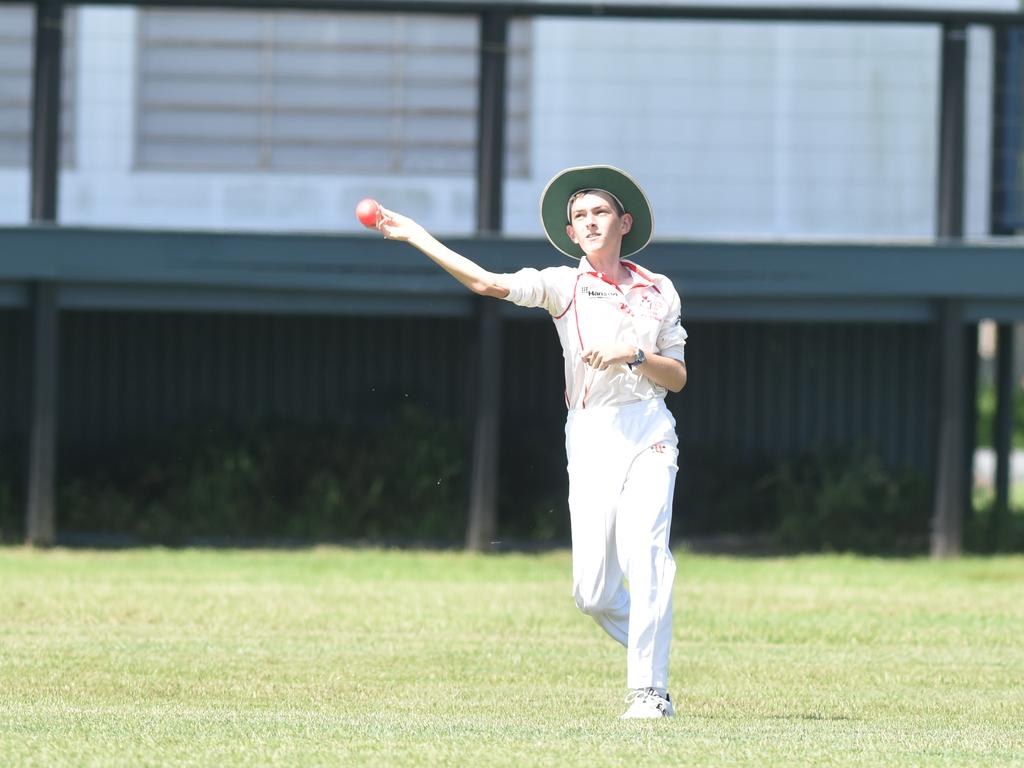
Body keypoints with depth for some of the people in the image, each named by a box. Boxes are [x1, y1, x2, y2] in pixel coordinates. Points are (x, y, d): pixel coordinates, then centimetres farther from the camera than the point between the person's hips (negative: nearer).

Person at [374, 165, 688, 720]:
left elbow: (677, 377, 10)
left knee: (642, 554, -19)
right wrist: (417, 238, -13)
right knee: (592, 592, -5)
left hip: (649, 431, -1)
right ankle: (651, 649, 23)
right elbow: (487, 283, -6)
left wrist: (634, 354, -10)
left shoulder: (658, 291, 10)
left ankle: (648, 690, -13)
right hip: (591, 438, 1)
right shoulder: (565, 285, 6)